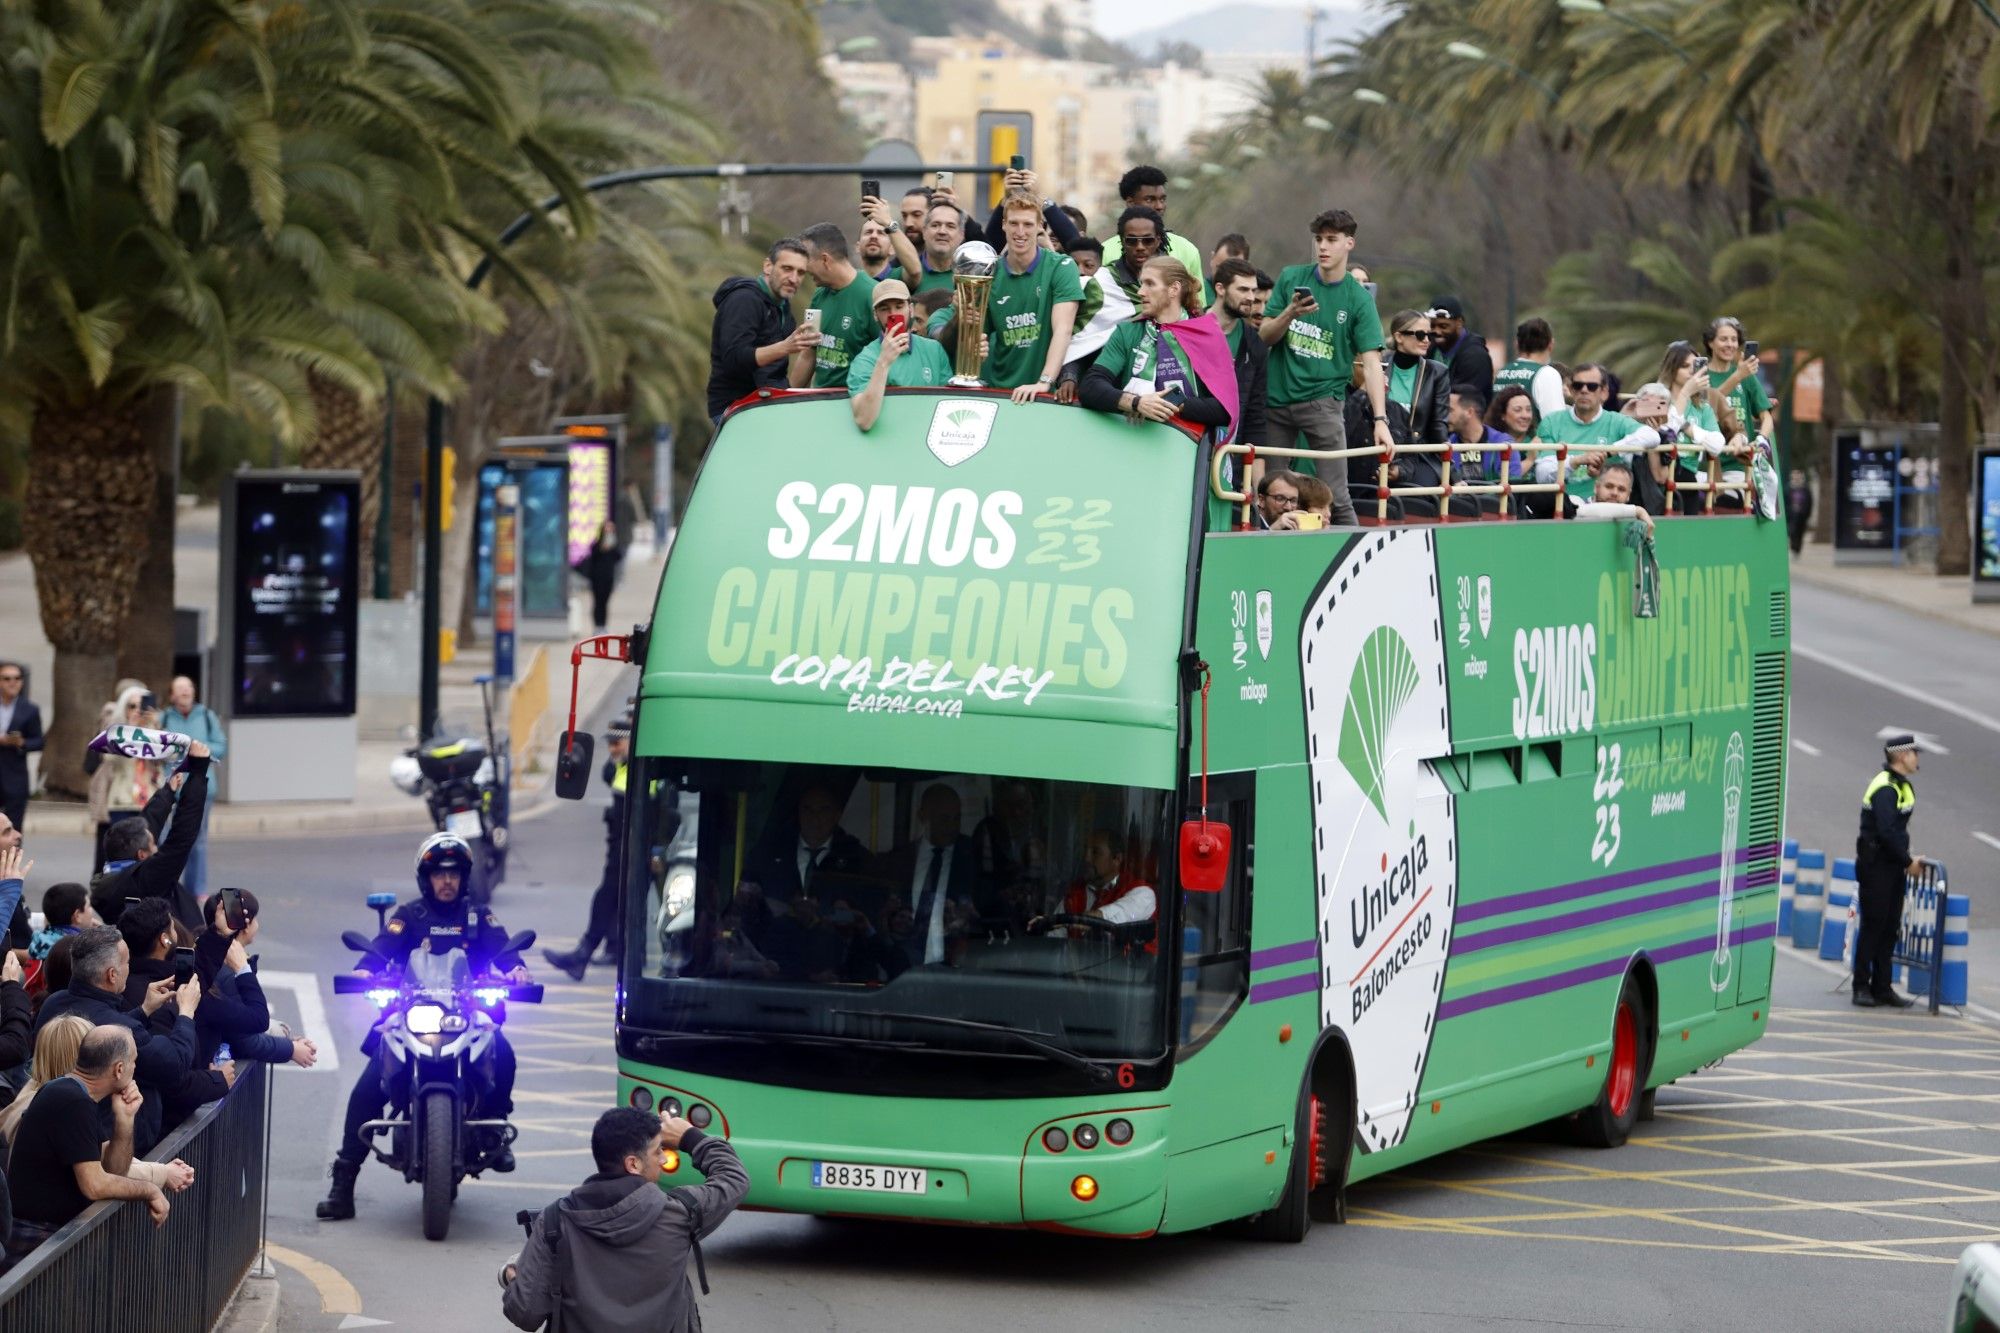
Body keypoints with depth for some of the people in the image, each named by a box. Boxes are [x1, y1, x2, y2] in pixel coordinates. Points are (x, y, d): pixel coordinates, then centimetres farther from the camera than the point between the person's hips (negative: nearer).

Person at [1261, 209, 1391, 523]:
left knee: (1335, 494, -10)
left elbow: (1371, 363, -8)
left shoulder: (1359, 300, -2)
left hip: (1322, 400, -3)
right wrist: (1290, 314, -15)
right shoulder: (1291, 279, 6)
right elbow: (1265, 336, 6)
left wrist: (1380, 420, -18)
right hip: (1278, 399, 3)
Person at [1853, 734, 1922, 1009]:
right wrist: (1907, 860, -16)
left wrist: (1908, 857, 9)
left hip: (1892, 866, 9)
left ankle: (1882, 988, 14)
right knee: (1873, 926, -4)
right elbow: (1886, 831, -23)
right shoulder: (1885, 788, -17)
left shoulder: (1901, 786, 14)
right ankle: (1862, 988, 2)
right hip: (1876, 866, -9)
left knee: (1890, 928, 10)